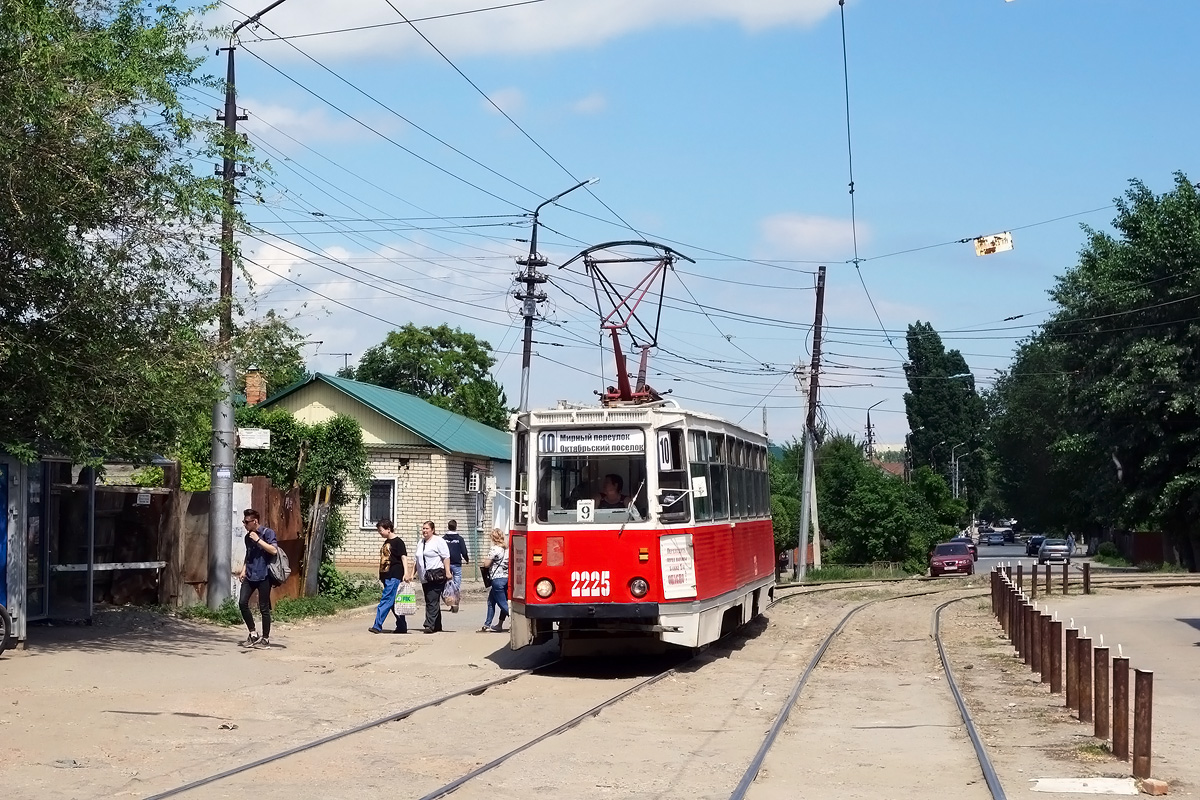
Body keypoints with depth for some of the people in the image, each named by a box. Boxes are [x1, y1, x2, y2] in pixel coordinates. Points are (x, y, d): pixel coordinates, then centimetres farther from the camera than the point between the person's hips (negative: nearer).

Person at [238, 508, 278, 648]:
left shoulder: (267, 533, -6)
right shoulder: (248, 536, 15)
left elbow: (274, 550, -19)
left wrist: (258, 540, -19)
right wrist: (243, 570, 14)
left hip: (263, 576, -6)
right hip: (249, 576, 6)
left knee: (264, 608, -2)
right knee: (242, 602, -6)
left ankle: (266, 639, 10)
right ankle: (253, 634, 7)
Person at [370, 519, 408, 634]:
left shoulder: (398, 542, -7)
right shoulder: (386, 542, 18)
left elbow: (403, 557, -12)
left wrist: (405, 573, -20)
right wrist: (381, 576, 24)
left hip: (394, 576, -9)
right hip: (386, 576, 9)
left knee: (386, 600, -13)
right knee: (394, 603, 10)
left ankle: (377, 626, -18)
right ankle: (402, 627, 16)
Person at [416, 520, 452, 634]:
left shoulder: (438, 541, -4)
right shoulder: (421, 543, 19)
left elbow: (446, 557, -10)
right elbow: (418, 561, 25)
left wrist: (447, 572, -17)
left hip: (436, 576, -8)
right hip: (425, 578, 8)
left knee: (432, 602, -13)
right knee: (432, 602, 10)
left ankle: (430, 625, -17)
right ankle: (437, 626, 16)